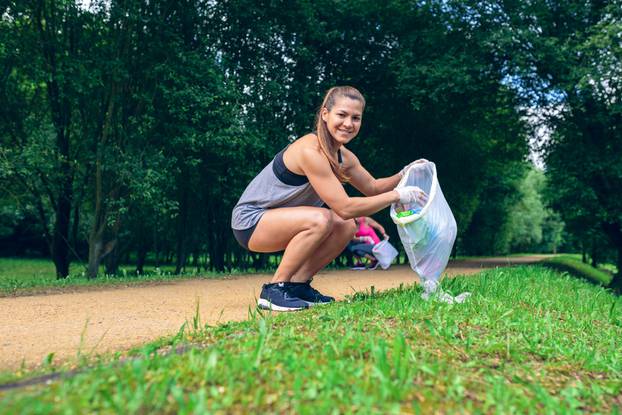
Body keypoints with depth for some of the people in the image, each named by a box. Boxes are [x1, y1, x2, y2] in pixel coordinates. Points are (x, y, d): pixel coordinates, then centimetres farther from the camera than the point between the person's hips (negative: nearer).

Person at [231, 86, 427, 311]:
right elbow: (345, 207, -30)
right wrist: (398, 195, -24)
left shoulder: (343, 156, 1)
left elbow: (373, 187, 15)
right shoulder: (311, 151, -27)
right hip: (250, 220, -9)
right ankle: (273, 290, -15)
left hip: (275, 218, 9)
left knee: (346, 226, -2)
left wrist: (403, 176, -3)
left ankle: (297, 284, 5)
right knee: (320, 219, -30)